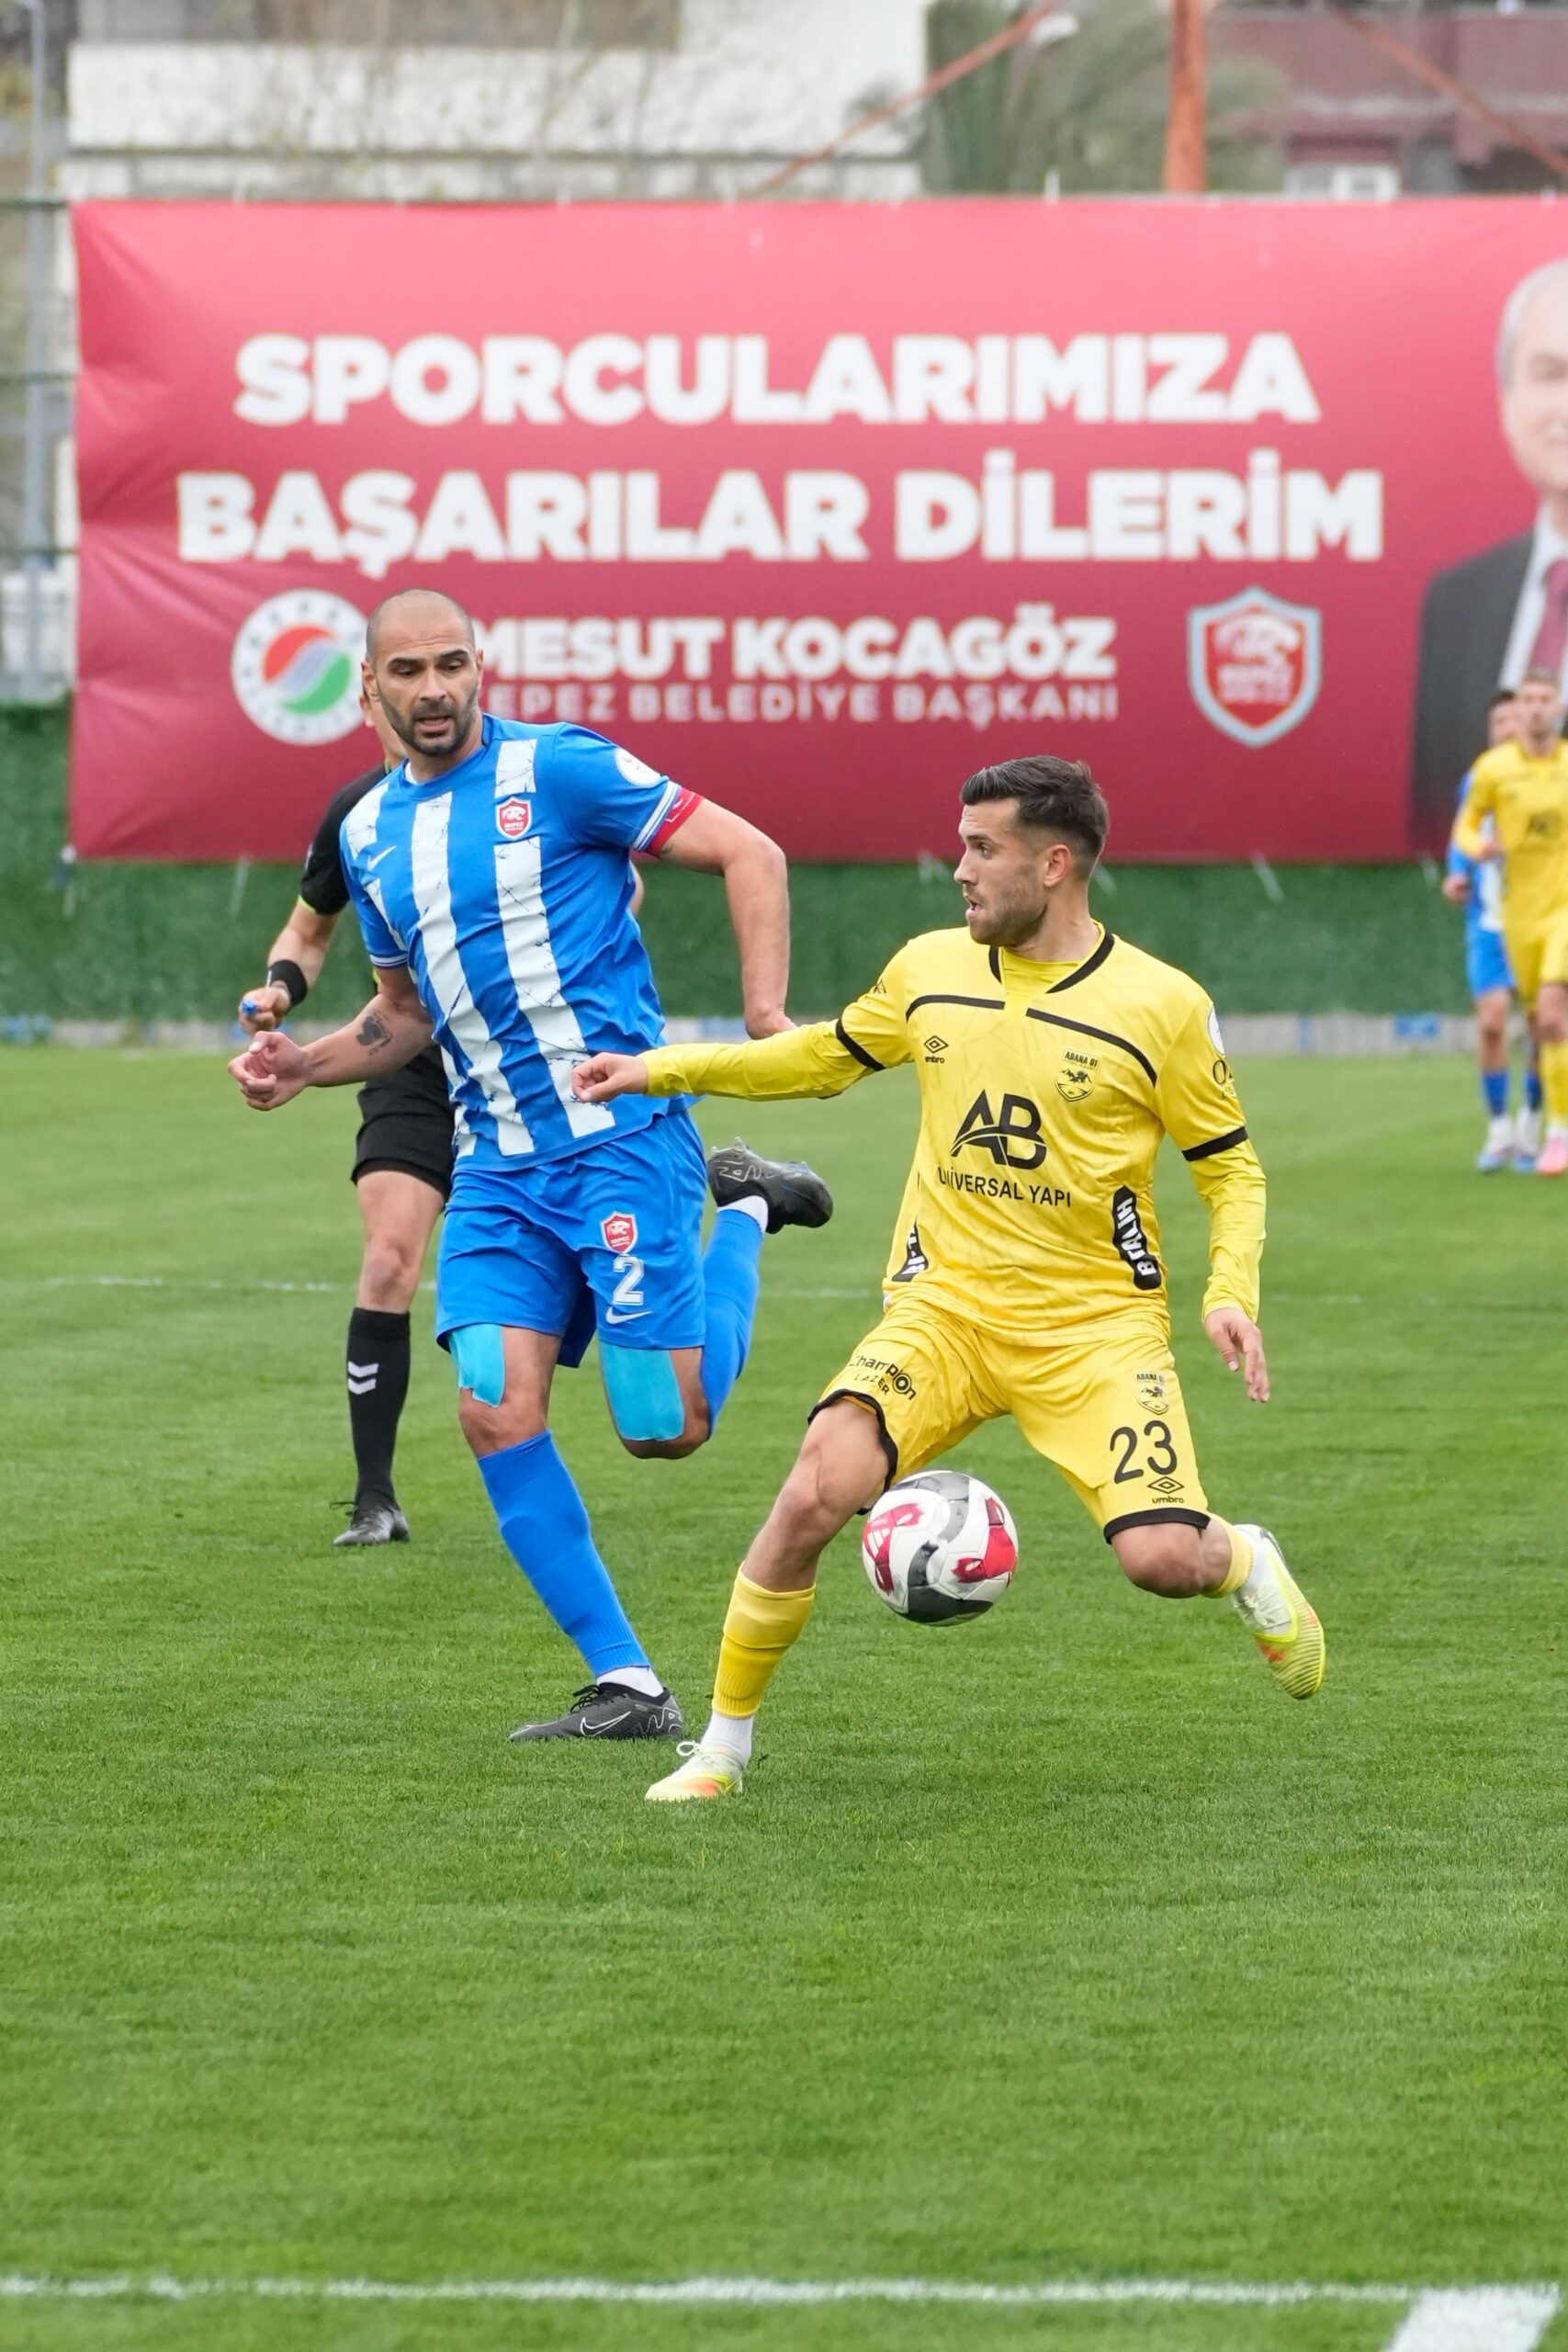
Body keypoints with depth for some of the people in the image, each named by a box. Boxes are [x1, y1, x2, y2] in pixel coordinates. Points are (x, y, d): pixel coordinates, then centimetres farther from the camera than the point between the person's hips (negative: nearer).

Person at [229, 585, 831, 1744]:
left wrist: (767, 1014, -17)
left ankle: (744, 1213, 22)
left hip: (620, 1137, -6)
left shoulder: (557, 768, -7)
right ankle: (628, 1687, -1)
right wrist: (305, 1065, 8)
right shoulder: (370, 834, 13)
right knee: (497, 1413, -10)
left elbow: (749, 854, -7)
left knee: (665, 1427, -8)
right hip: (497, 1168, 6)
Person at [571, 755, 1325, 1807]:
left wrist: (1230, 1291, -13)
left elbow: (1231, 1167, 3)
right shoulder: (930, 969, 4)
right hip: (945, 1303, 2)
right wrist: (662, 1069, 20)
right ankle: (725, 1744, -3)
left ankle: (1247, 1564, 23)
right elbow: (829, 1054, 23)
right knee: (814, 1494, -20)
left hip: (1095, 1323, -2)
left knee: (1163, 1559, -17)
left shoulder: (1163, 1006, -7)